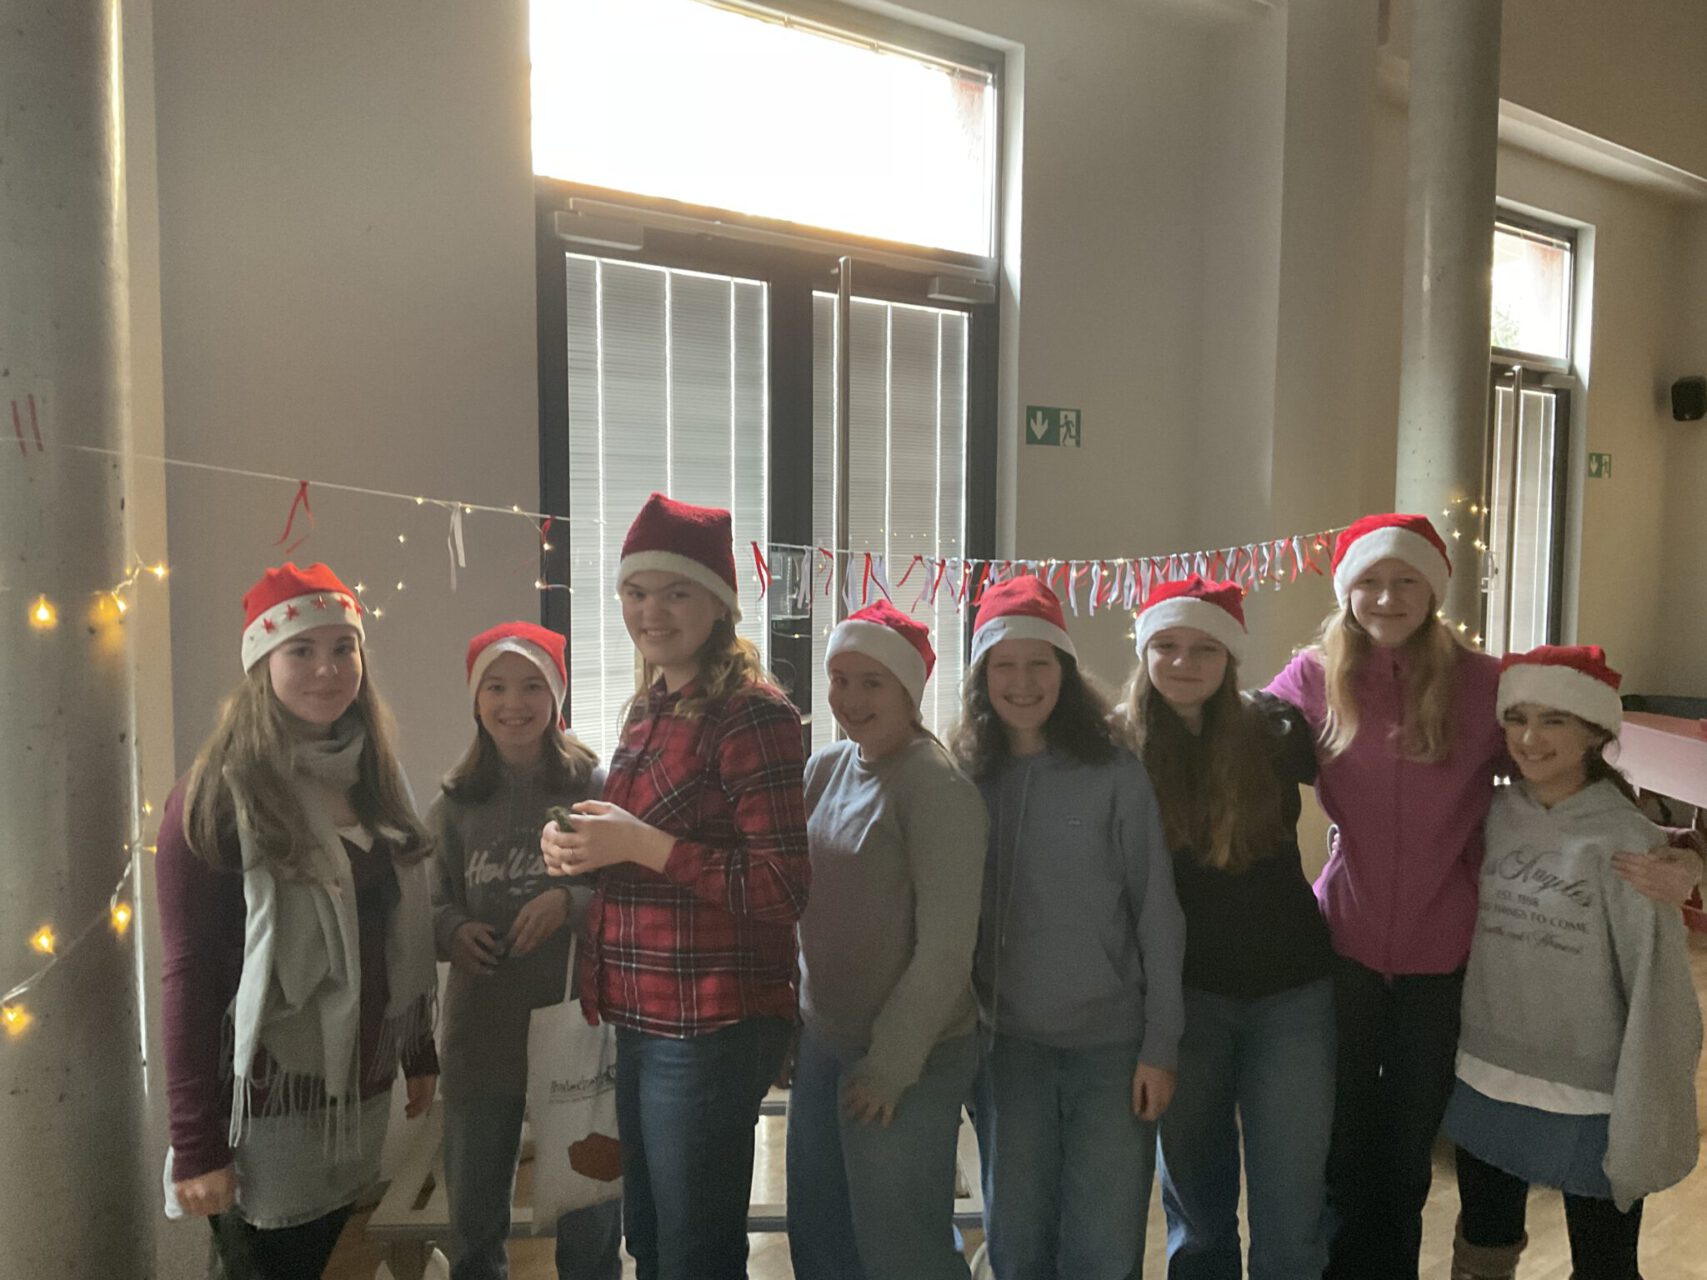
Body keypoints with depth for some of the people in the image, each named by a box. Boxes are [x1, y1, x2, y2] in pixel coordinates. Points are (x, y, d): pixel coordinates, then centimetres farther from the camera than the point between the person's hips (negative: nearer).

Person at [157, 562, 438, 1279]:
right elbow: (188, 976, -14)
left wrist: (421, 1055, 12)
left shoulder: (374, 780, 5)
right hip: (269, 1108, -6)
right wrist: (196, 1147, -14)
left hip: (361, 1098, 6)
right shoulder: (218, 797, -13)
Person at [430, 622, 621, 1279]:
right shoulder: (455, 803, 5)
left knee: (590, 1225, 11)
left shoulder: (595, 787, -5)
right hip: (480, 1035, 3)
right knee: (473, 1225, 18)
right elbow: (430, 905, 9)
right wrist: (453, 930, -12)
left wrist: (572, 900, -21)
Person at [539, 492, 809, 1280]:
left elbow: (783, 892, -20)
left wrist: (641, 843, -22)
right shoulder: (648, 708, 10)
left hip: (713, 1029, -8)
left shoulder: (752, 713, -16)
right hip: (641, 1022, 8)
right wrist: (578, 850, -1)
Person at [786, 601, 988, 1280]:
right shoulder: (824, 769, 4)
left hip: (908, 1057, -6)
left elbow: (946, 945, -16)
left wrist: (891, 1063, -14)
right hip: (821, 1042, 7)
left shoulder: (936, 785, -16)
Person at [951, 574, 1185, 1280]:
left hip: (1112, 1045, -2)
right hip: (1009, 1045, 2)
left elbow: (1157, 915, -5)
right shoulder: (968, 779, 0)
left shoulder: (1115, 775, -7)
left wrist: (1160, 1046, -6)